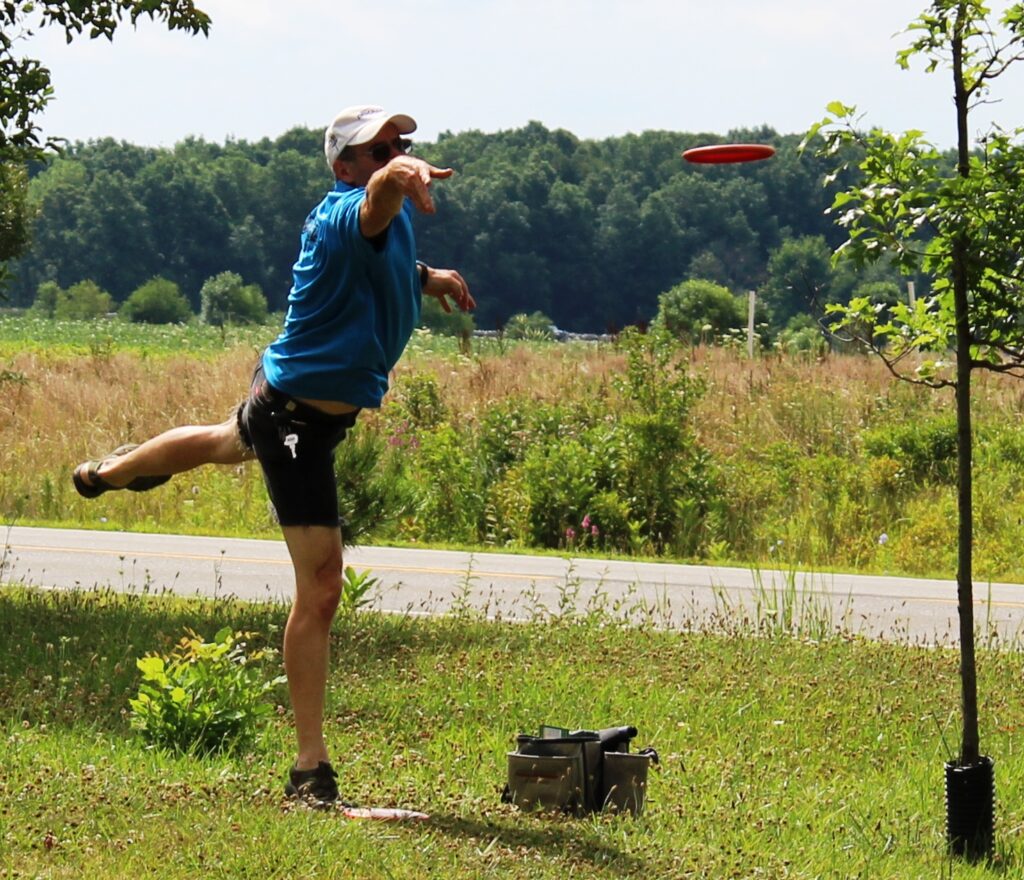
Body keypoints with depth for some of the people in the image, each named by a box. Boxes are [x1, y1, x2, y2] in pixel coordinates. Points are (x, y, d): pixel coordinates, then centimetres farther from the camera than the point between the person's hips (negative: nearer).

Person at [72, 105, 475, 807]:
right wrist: (404, 176, -76)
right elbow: (378, 199, -55)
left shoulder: (384, 219, 1)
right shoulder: (345, 213, -28)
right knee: (321, 588, -14)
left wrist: (426, 277, 12)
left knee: (225, 443, 41)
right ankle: (311, 769, -9)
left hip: (288, 401, 11)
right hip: (298, 422, -11)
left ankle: (108, 473, 74)